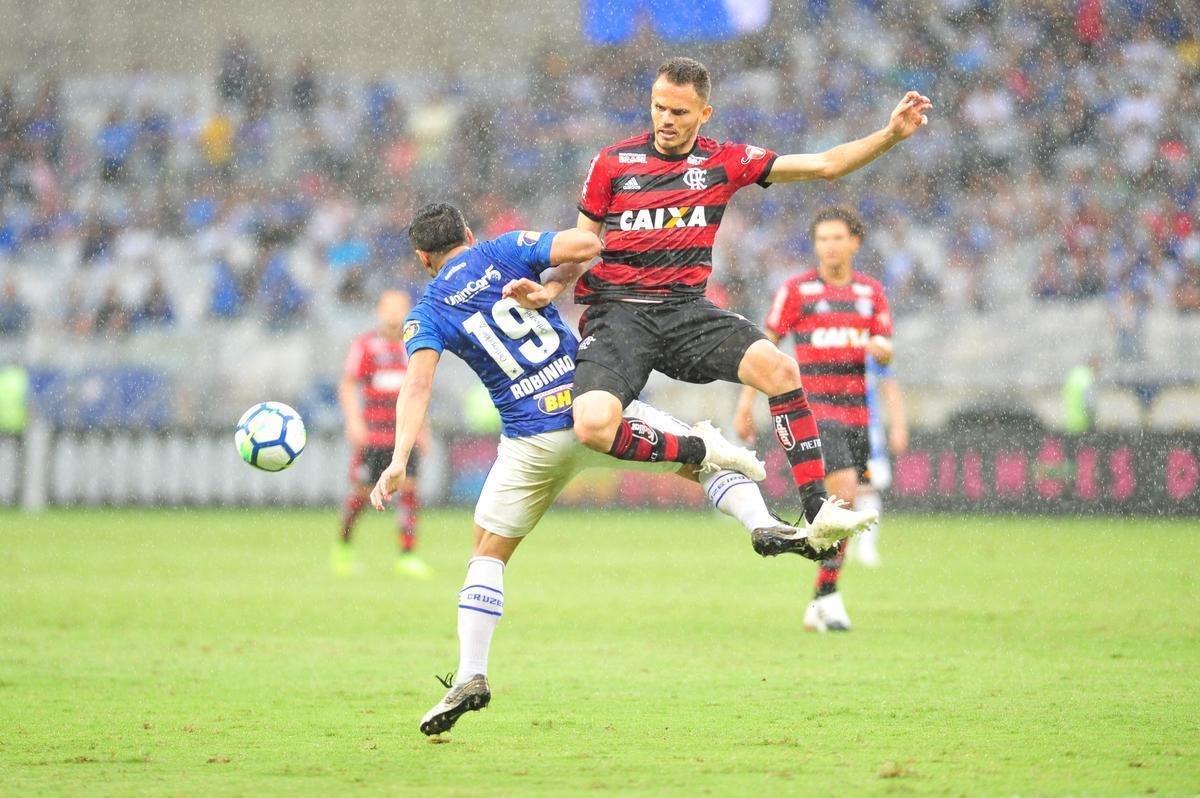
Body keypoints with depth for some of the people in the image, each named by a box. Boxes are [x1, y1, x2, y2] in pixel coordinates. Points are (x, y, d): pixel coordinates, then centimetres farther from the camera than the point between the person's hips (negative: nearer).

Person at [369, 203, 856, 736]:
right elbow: (586, 244, -6)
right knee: (701, 461, 12)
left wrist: (398, 462, -17)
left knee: (487, 555, 14)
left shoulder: (426, 314, 7)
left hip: (531, 442, 0)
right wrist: (547, 285, 12)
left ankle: (470, 676, 3)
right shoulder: (501, 252, 7)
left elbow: (418, 383, -10)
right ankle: (762, 524, -16)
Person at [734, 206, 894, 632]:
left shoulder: (871, 291, 12)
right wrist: (745, 405, 0)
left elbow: (886, 353, 11)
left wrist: (879, 348, -14)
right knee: (844, 494, -20)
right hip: (814, 407, -5)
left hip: (855, 410, 5)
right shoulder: (796, 289, -1)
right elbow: (765, 346, 3)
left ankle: (818, 606, 14)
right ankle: (828, 595, -14)